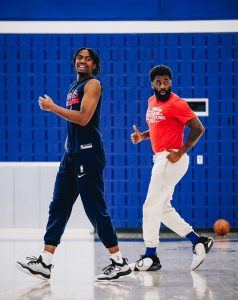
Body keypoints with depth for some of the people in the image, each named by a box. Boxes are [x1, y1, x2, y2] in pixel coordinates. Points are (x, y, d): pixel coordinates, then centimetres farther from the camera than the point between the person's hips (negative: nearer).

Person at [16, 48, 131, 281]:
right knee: (58, 206, 4)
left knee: (95, 208, -7)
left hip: (88, 153, -9)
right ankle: (45, 263, 4)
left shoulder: (92, 84, -7)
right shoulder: (74, 87, 20)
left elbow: (83, 118, -18)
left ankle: (119, 262, 0)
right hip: (72, 154, 9)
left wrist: (52, 107, -14)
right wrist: (70, 140, 15)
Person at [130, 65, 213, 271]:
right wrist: (142, 136, 7)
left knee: (151, 207, -5)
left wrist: (180, 153, -20)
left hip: (171, 160, -9)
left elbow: (198, 128, -16)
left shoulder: (177, 104, -13)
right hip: (160, 159, 9)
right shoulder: (152, 102, 13)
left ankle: (150, 257, 3)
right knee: (163, 209, 15)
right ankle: (199, 241, 20)